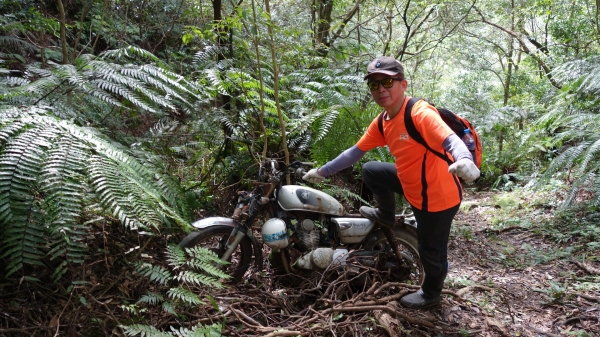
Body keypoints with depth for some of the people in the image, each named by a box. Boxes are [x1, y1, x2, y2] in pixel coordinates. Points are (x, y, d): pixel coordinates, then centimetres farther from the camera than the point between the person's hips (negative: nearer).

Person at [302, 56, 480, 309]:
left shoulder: (421, 114, -26)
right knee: (371, 171, 16)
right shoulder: (381, 123, 0)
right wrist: (323, 171, 11)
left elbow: (451, 140, -41)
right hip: (414, 187, 8)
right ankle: (386, 216, 36)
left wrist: (464, 160, -63)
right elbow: (355, 152, 9)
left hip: (438, 196, -8)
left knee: (431, 251, 11)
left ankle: (431, 294, 40)